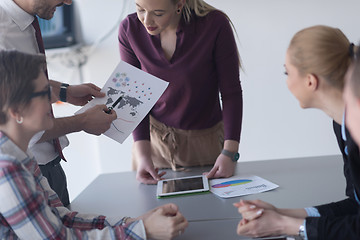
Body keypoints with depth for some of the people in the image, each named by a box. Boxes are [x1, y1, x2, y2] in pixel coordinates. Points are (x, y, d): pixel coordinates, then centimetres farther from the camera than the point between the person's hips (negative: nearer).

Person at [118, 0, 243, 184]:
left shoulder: (215, 24, -21)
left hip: (206, 140, -1)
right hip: (153, 135, 2)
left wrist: (230, 152, -20)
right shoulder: (129, 29, -14)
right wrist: (142, 153, -15)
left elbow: (231, 92, -14)